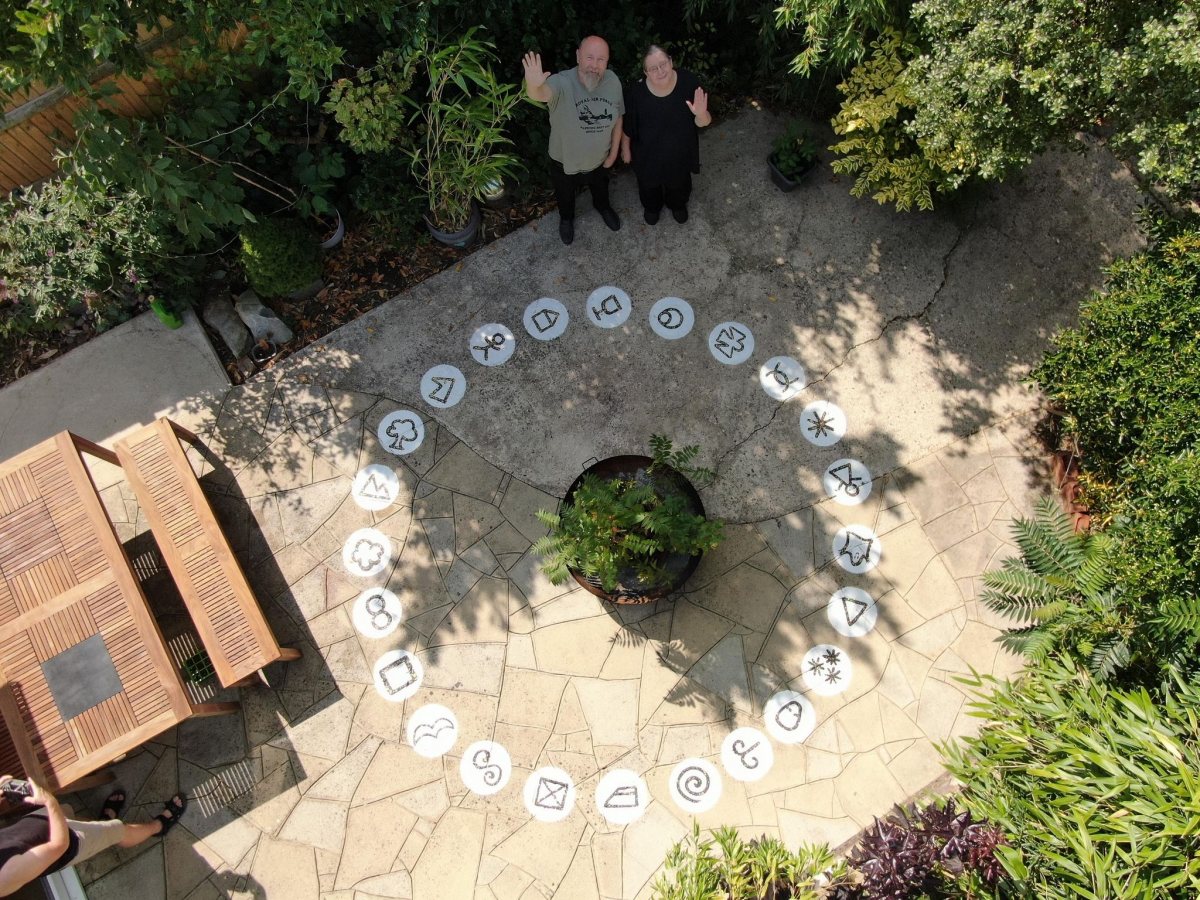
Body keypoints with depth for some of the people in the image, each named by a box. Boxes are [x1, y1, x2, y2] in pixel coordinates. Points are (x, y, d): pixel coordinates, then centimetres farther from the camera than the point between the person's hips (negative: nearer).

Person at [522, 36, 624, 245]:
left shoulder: (613, 81, -20)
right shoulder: (562, 83, -35)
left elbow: (618, 117, -4)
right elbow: (542, 93, -58)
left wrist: (614, 152, 2)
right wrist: (533, 87, -82)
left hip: (599, 159, 3)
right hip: (565, 162, -3)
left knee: (601, 188, 34)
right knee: (565, 196, 28)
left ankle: (603, 206, 70)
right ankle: (566, 218, 62)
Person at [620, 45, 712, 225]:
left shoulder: (689, 82, -26)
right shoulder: (636, 92, -28)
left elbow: (703, 123, -19)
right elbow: (626, 125, -11)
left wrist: (701, 115, -42)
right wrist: (625, 148, 3)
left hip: (680, 152, 1)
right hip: (648, 154, -1)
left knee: (680, 183, 30)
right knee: (649, 185, 28)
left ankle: (678, 204, 64)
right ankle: (651, 206, 63)